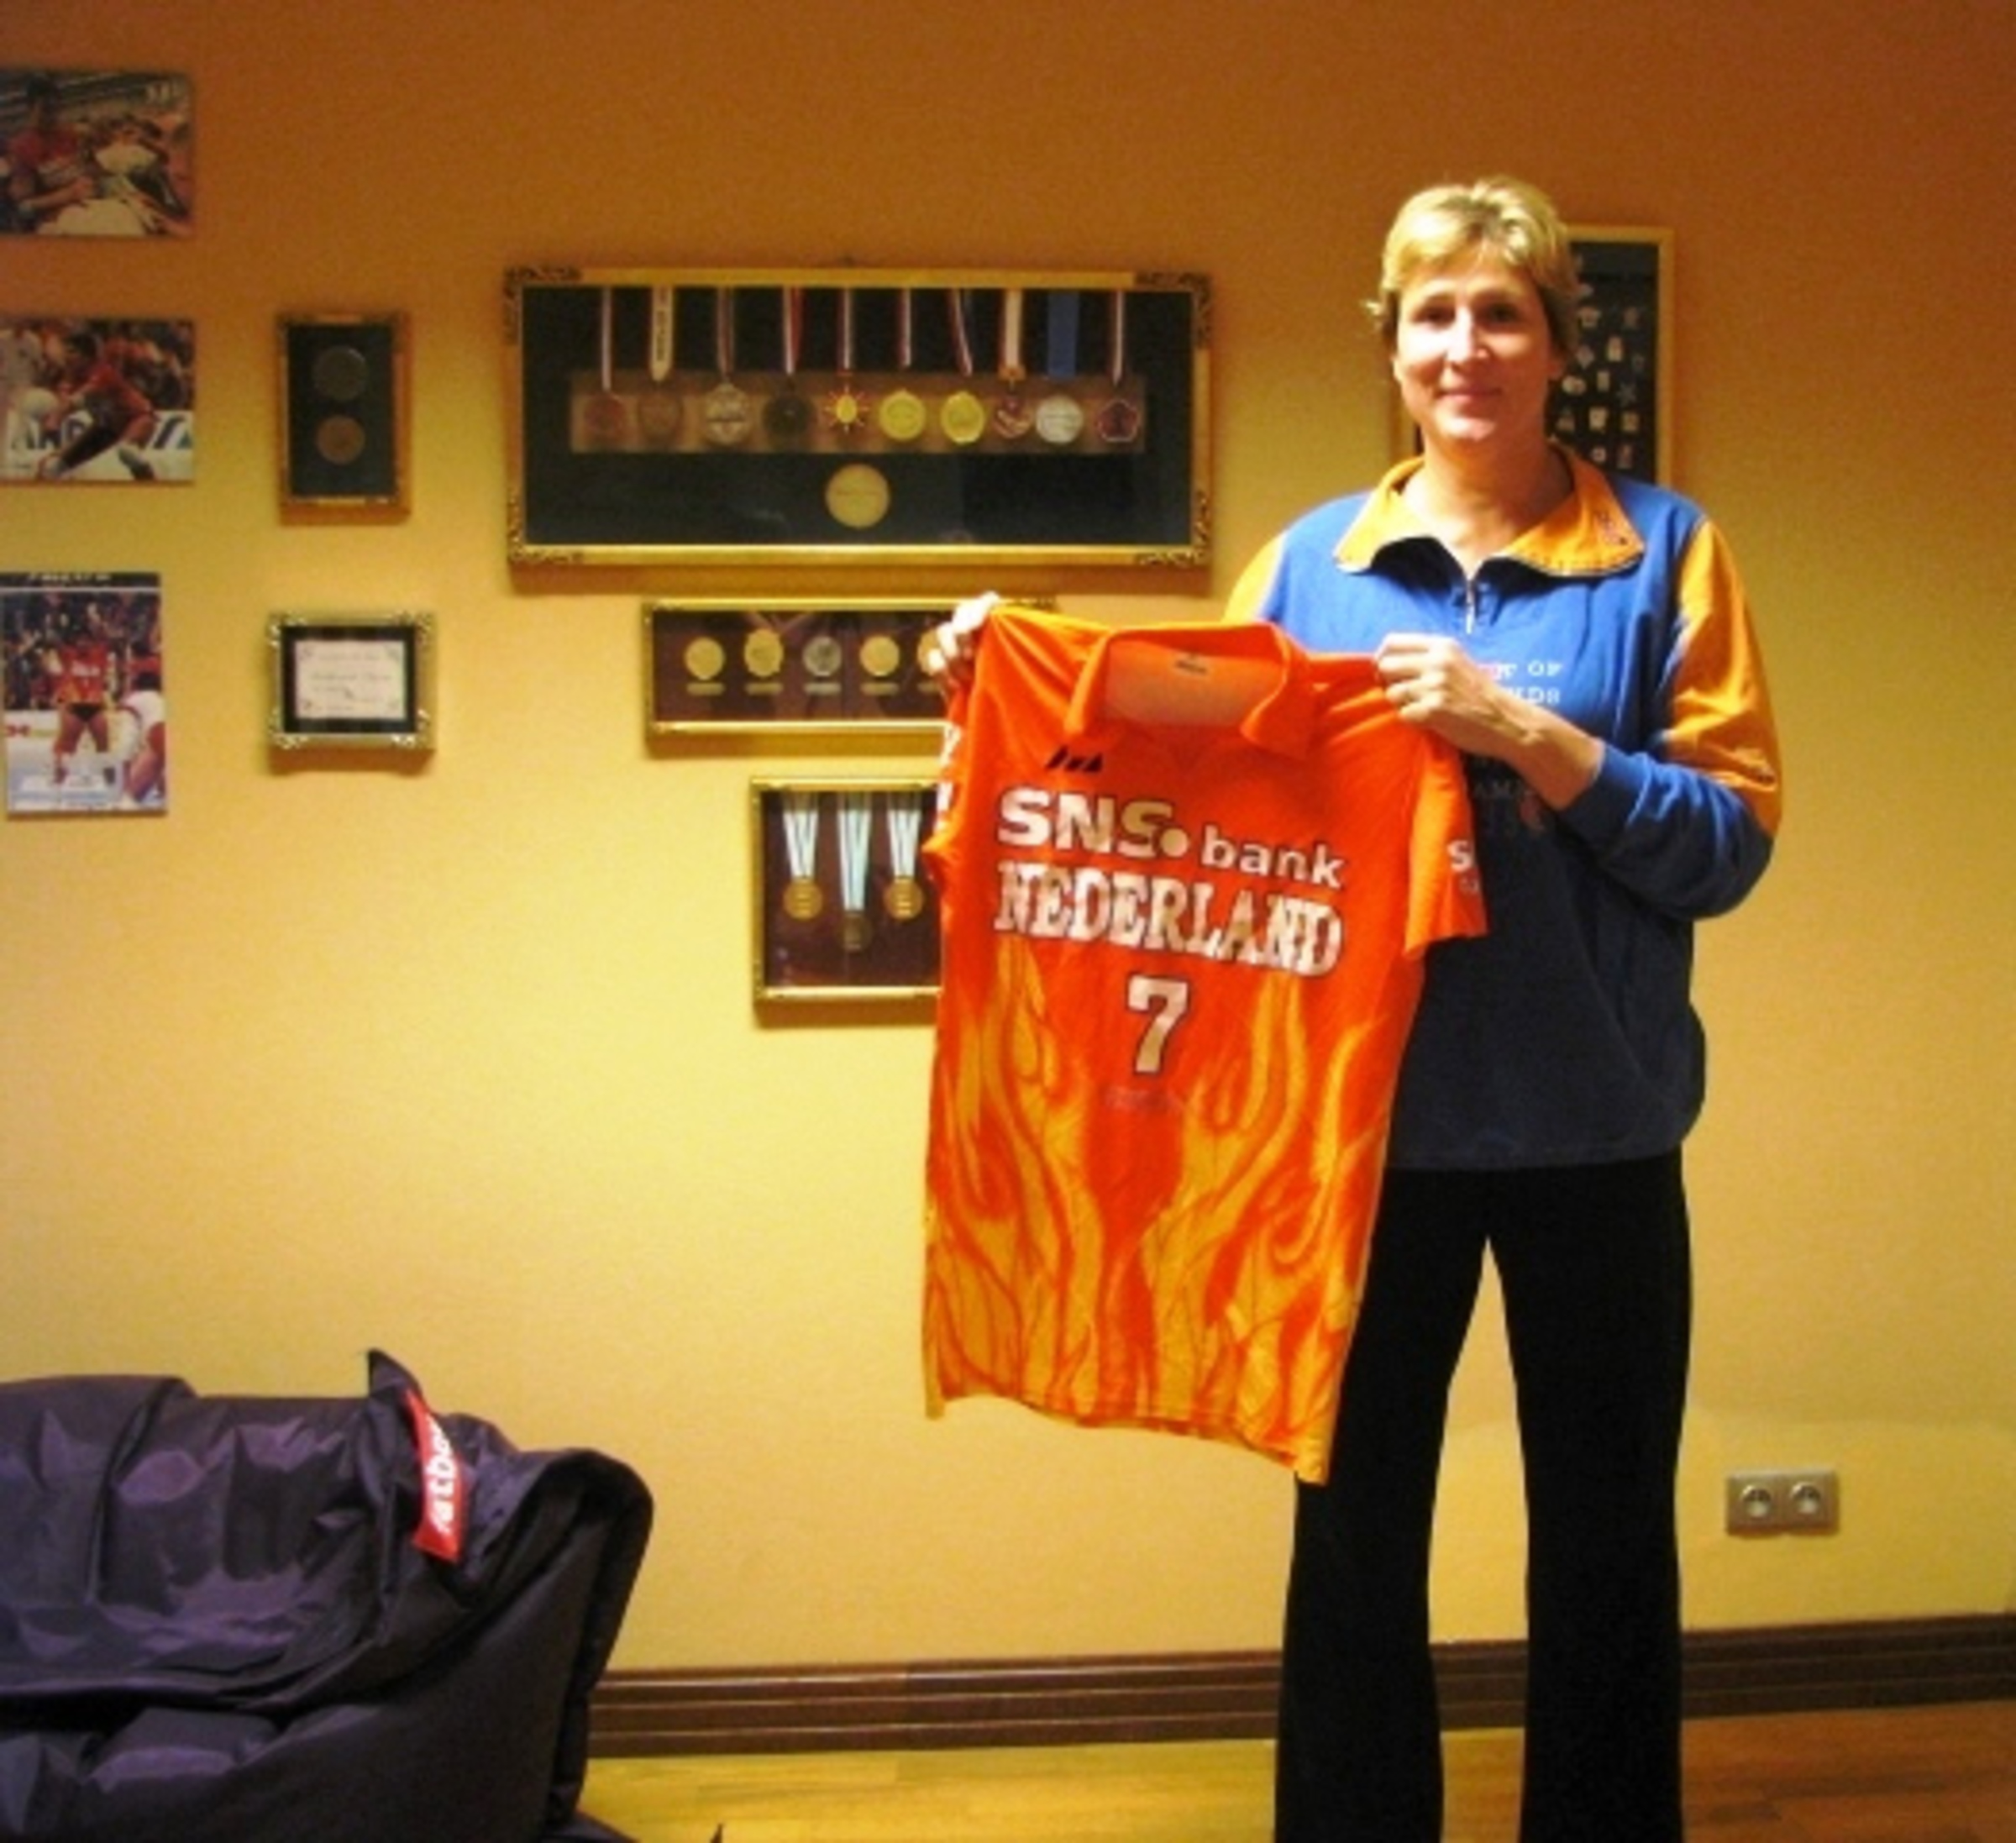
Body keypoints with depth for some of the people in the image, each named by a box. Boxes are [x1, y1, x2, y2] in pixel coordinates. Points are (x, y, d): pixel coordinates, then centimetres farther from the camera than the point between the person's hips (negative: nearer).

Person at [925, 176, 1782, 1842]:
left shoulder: (1663, 551, 0)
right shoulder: (1315, 561, 6)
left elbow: (1731, 843, -7)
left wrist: (1523, 735, -19)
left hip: (1592, 1124, -1)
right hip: (1375, 1115, 2)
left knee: (1606, 1539, 12)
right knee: (1353, 1530, 11)